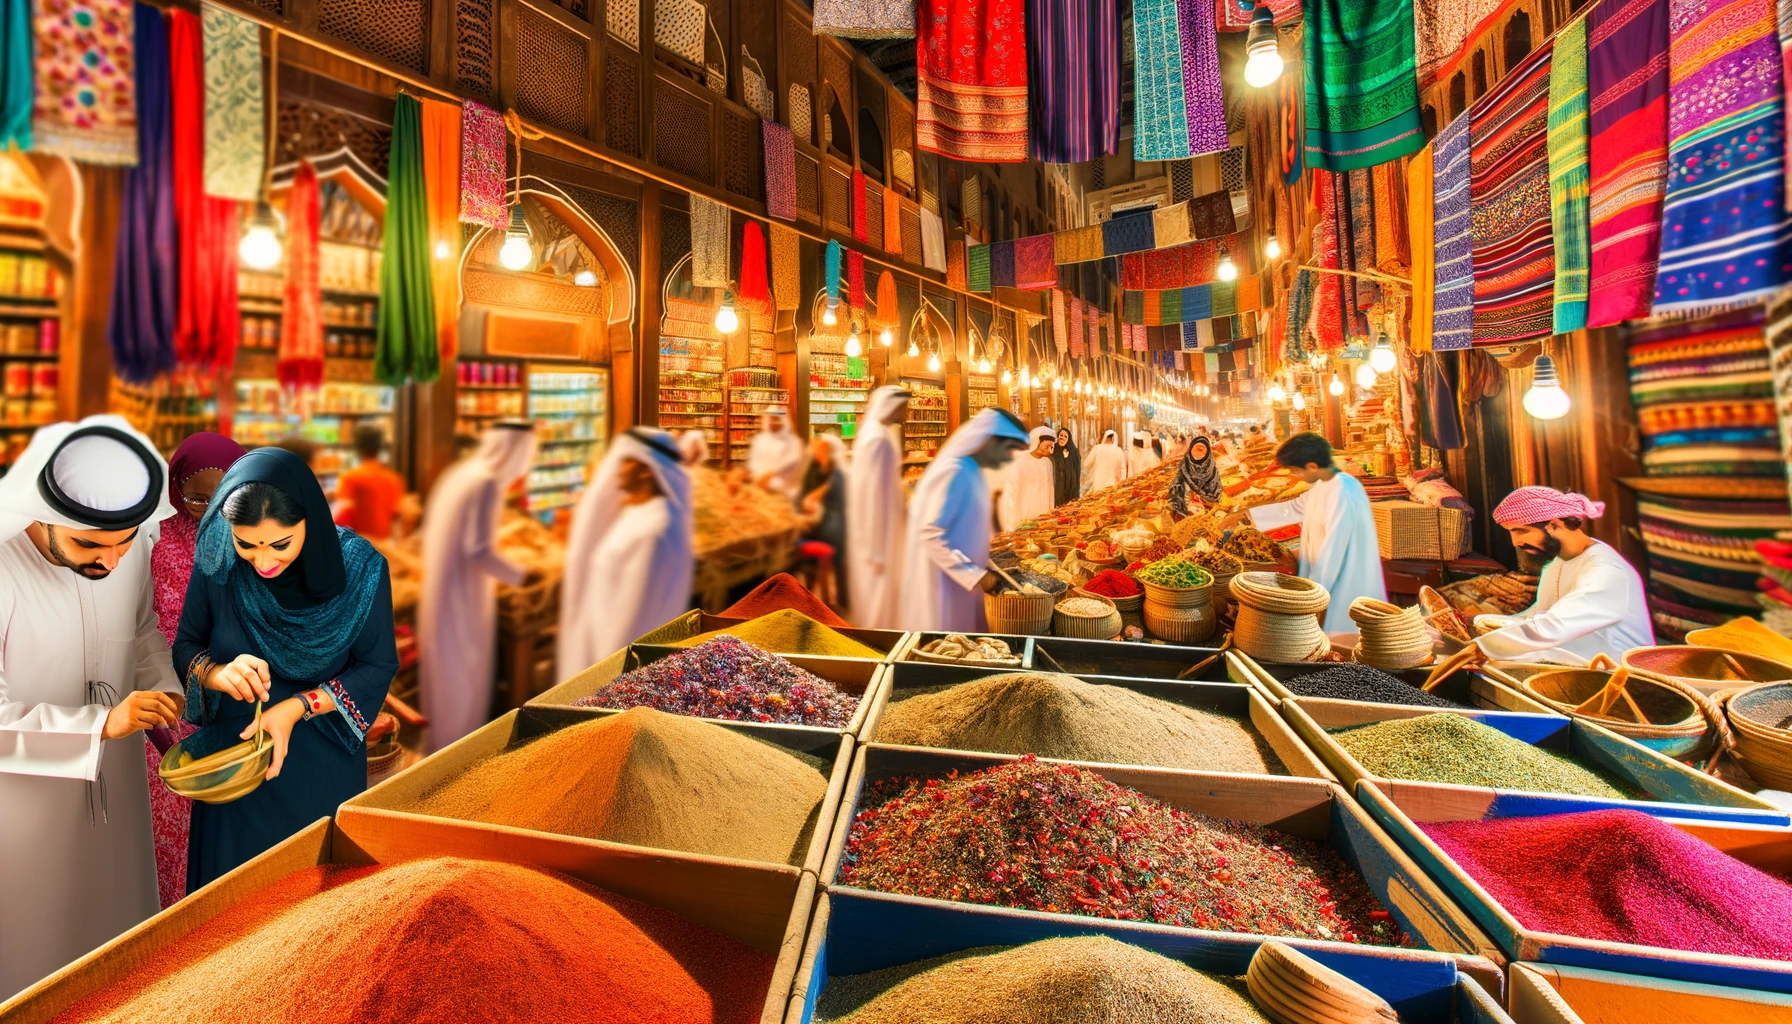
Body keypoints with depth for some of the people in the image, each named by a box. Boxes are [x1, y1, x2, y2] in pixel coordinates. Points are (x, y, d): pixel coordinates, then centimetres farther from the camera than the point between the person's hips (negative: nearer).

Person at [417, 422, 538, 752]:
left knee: (444, 669, 21)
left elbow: (431, 529, 14)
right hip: (462, 590, -9)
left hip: (441, 583, 9)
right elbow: (478, 551, -25)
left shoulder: (459, 472, 7)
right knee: (463, 673, 6)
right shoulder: (487, 483, -20)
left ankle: (438, 741, 36)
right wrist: (520, 575, -15)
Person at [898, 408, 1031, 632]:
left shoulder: (974, 472, 10)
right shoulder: (954, 473, -19)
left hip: (962, 579, 9)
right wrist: (975, 574, -22)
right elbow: (931, 535, -23)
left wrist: (981, 569, 12)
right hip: (945, 582, -9)